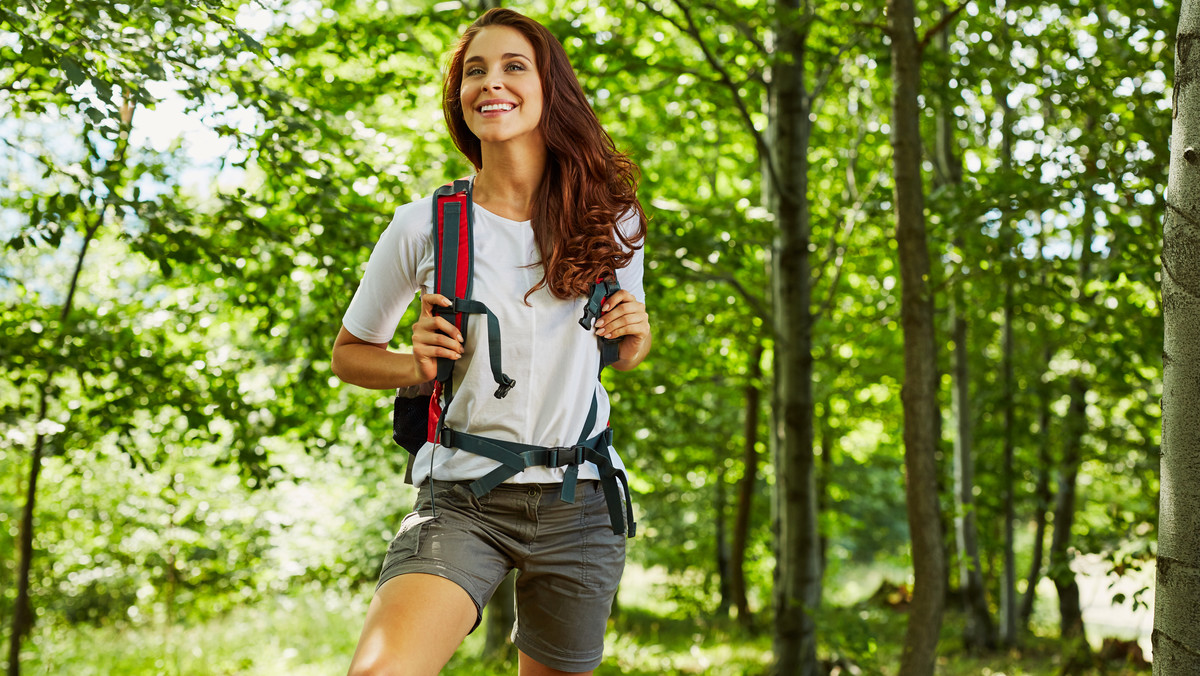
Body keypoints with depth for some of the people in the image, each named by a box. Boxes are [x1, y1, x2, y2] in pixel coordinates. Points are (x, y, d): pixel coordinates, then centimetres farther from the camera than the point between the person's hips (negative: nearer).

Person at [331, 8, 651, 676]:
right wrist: (417, 365, -9)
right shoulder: (424, 226, -2)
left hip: (580, 501, 3)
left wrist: (636, 331, -3)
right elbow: (350, 352, 12)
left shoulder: (609, 219, 4)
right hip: (462, 499, -2)